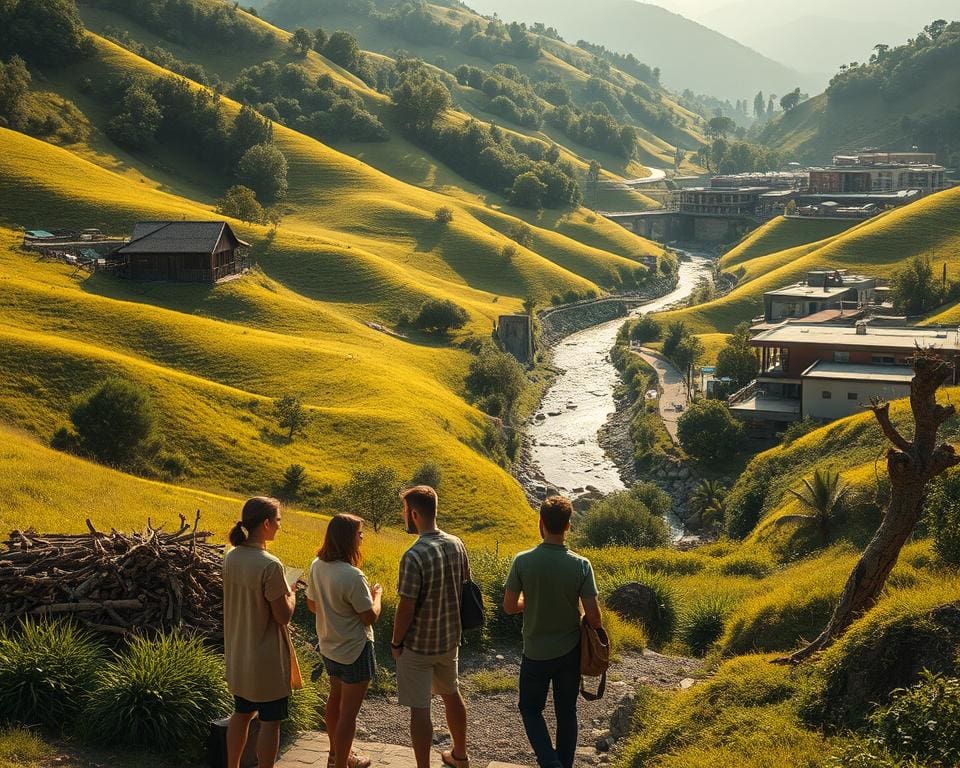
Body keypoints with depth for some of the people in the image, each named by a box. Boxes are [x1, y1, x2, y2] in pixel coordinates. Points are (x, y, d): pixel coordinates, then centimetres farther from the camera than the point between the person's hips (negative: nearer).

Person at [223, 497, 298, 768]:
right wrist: (290, 594, -2)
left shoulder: (231, 558, -2)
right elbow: (284, 616, -20)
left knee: (241, 713, 21)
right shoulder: (270, 566, -25)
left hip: (238, 654, 8)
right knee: (270, 721, 6)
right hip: (267, 659, -7)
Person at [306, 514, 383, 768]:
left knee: (335, 700, 25)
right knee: (348, 712, 6)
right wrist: (376, 594, -2)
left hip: (328, 647, 8)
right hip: (354, 652, -8)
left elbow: (312, 605, 8)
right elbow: (370, 617, -20)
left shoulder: (317, 566, -6)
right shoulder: (352, 576, -30)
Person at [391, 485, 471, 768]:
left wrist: (396, 642, -7)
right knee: (451, 694, 24)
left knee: (419, 709, 2)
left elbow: (406, 607, -21)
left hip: (419, 644, -7)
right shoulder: (456, 545, -3)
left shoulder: (414, 556, -25)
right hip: (449, 638, 7)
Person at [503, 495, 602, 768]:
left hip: (536, 653, -1)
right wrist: (592, 632, 9)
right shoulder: (581, 565, -15)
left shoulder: (523, 561, -17)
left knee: (531, 709, 18)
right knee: (566, 713, 18)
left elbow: (509, 607, -8)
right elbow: (594, 617, -14)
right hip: (569, 652, 1)